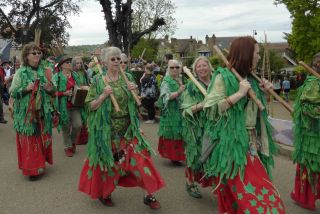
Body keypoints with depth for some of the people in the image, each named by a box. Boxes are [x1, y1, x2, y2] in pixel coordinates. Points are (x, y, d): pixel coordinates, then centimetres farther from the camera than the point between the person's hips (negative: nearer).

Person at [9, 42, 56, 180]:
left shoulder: (44, 71, 5)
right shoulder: (20, 72, -5)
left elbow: (53, 92, 12)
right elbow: (12, 92, -6)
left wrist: (51, 89, -10)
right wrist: (26, 89, -21)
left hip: (42, 112, 4)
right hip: (26, 114, -4)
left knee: (42, 139, 12)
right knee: (29, 141, 1)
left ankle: (40, 164, 29)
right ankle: (31, 169, 12)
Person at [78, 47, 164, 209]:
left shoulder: (127, 78, 3)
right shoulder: (98, 81, -5)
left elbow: (136, 103, 9)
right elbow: (91, 106, -6)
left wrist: (134, 92, -10)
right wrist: (104, 95, -20)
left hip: (128, 127, 3)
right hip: (107, 129, -2)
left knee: (139, 157, -1)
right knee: (107, 160, 9)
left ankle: (149, 194, 12)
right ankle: (103, 192, 34)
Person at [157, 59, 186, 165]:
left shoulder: (181, 80, 13)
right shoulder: (166, 82, -9)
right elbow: (165, 96, -22)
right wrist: (178, 92, -31)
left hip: (181, 112, 7)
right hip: (170, 113, -7)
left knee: (181, 134, 11)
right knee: (172, 135, -4)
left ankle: (178, 155, 23)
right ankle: (173, 156, 6)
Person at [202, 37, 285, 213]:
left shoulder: (250, 78, 13)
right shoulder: (223, 76, -10)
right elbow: (210, 109, -18)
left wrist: (263, 92, 7)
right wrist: (239, 93, -20)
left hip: (251, 141, 7)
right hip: (232, 144, -7)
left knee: (237, 194, 13)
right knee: (250, 194, -5)